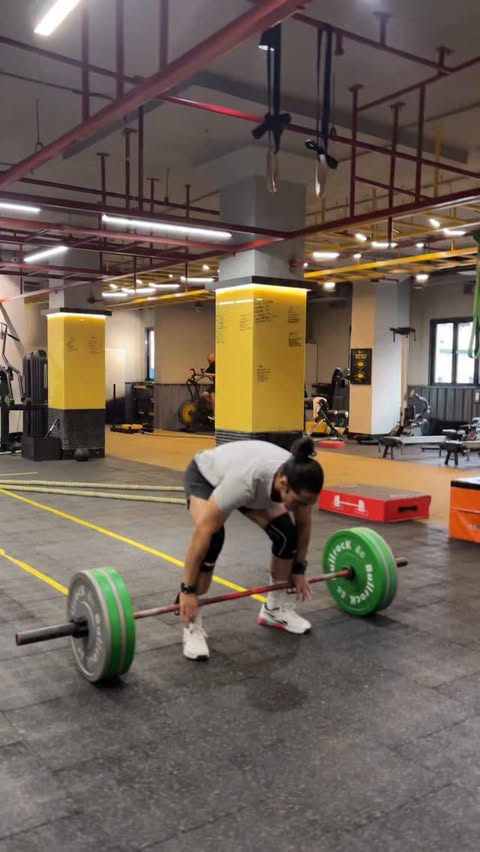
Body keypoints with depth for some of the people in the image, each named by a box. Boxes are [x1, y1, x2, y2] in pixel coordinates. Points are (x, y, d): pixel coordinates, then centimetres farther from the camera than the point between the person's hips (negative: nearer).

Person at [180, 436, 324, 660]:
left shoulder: (299, 480, -29)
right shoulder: (245, 480, -46)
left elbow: (303, 525, -8)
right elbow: (203, 531, -39)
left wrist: (299, 569, 2)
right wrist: (187, 590, -33)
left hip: (248, 477, 5)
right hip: (204, 476, -5)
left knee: (287, 531, -10)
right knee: (213, 537, -29)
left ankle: (275, 607, 10)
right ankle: (192, 623, -15)